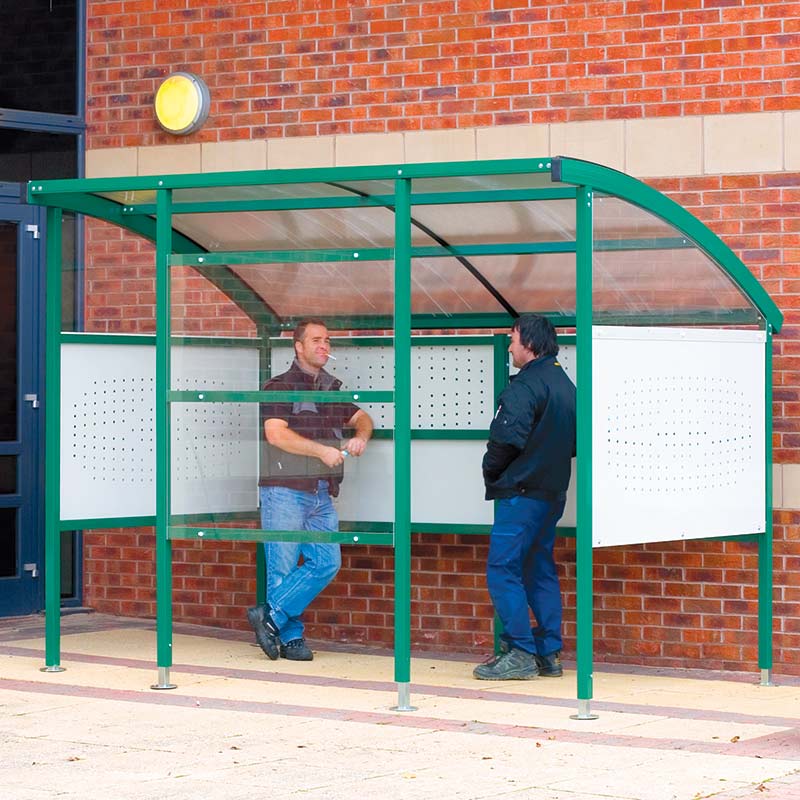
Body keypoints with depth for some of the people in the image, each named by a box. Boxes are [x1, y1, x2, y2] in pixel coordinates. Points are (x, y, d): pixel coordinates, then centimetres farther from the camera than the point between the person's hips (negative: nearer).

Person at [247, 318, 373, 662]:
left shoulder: (332, 390, 17)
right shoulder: (278, 387, -3)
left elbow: (361, 418, 28)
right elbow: (276, 433, -16)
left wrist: (360, 436, 4)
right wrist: (322, 451, -17)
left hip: (321, 495, 6)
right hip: (285, 491, -6)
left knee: (326, 562, -4)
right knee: (283, 568, -3)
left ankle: (270, 616, 3)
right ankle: (290, 637, 6)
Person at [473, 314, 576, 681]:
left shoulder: (526, 386, -15)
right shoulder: (566, 385, 14)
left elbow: (506, 439, -21)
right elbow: (574, 442, 19)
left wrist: (491, 472, -5)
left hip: (521, 492, -9)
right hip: (553, 492, 9)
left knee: (502, 569, -6)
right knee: (540, 570, 14)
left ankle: (520, 653, -10)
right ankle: (548, 654, 13)